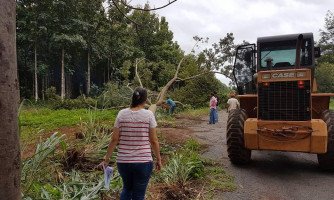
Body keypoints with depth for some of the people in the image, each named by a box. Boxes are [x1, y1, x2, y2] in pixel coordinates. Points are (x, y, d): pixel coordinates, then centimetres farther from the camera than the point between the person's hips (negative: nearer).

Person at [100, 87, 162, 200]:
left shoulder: (122, 114, -2)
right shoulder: (148, 114, -8)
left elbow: (114, 139, -2)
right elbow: (154, 141, -5)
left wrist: (106, 158, 8)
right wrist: (158, 159, 7)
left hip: (123, 161, 3)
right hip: (143, 162, -2)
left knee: (127, 188, 28)